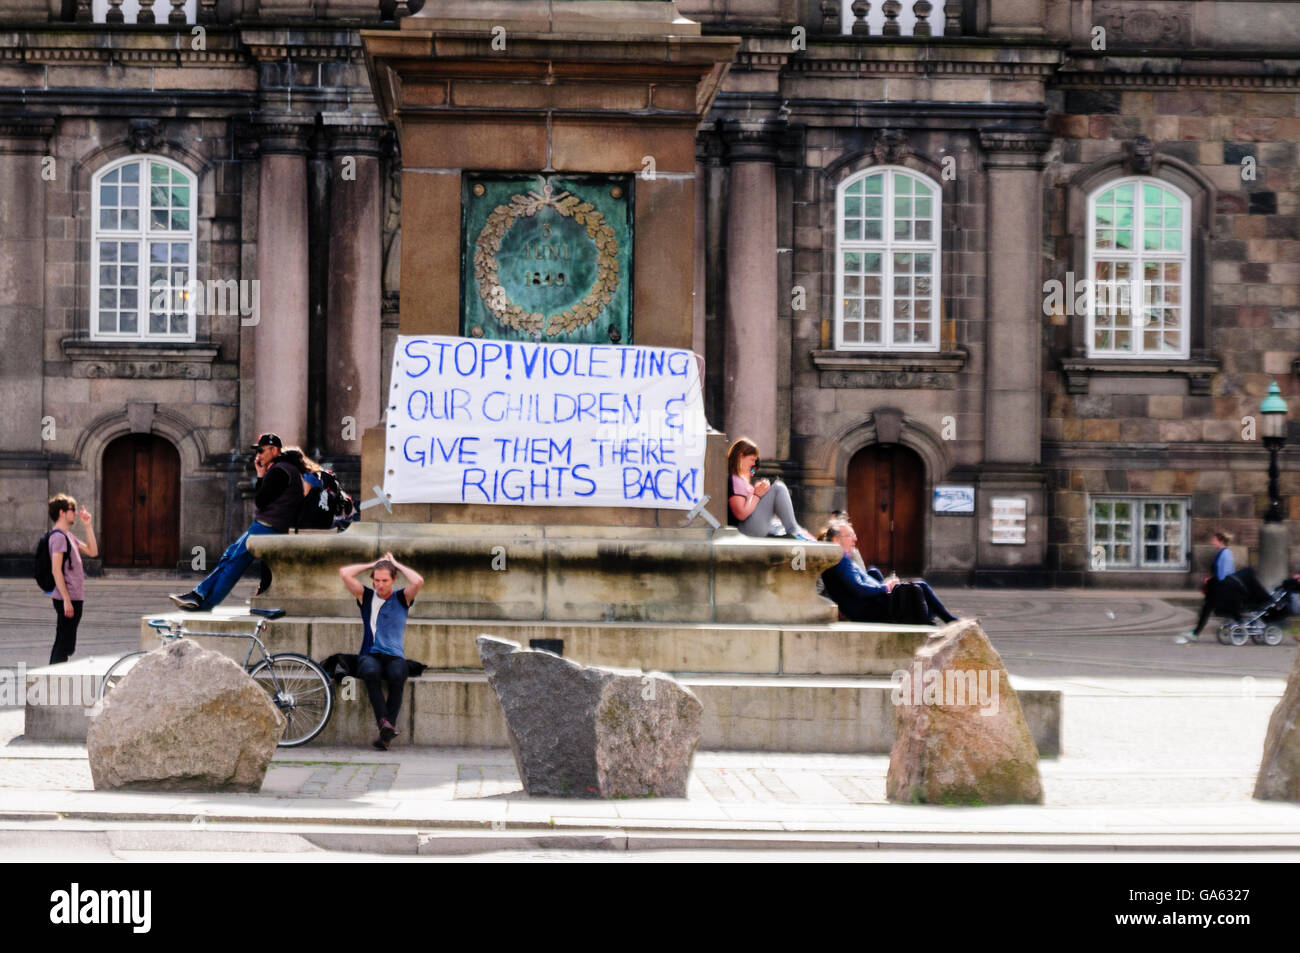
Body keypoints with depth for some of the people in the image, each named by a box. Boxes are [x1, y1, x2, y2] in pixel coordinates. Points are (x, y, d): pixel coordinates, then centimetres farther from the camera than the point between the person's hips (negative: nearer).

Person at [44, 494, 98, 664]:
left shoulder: (69, 535, 16)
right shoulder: (59, 536, -13)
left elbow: (92, 552, 19)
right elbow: (56, 570, -18)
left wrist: (88, 526, 12)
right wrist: (66, 600, -21)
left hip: (74, 598, 10)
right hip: (68, 599, -10)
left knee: (65, 645, 15)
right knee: (63, 644, -8)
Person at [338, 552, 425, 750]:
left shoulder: (401, 598, 12)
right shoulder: (366, 596, 15)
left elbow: (418, 581, -7)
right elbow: (344, 573, 5)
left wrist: (396, 564, 6)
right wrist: (373, 564, 13)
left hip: (394, 656, 0)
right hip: (369, 655, 0)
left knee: (397, 675, -36)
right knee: (371, 672, -37)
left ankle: (386, 732, -37)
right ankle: (385, 722, -45)